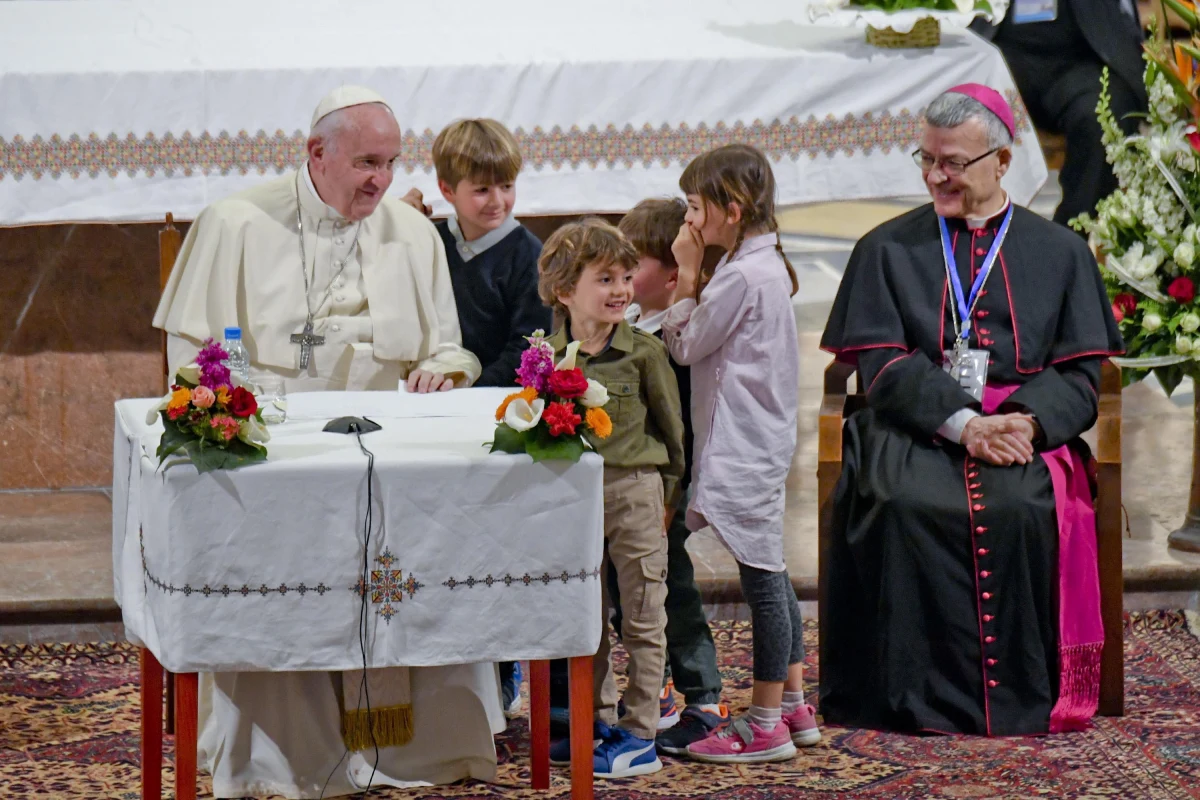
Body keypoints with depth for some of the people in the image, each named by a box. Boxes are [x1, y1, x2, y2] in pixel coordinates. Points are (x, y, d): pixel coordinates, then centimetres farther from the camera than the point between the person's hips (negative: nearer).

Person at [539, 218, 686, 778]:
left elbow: (670, 427, 1)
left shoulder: (643, 352, -6)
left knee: (642, 618, 2)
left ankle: (640, 734, 8)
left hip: (633, 490, -3)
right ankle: (596, 720, 27)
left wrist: (667, 491, 3)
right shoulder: (548, 354, 0)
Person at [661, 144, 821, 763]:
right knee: (769, 574, 16)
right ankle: (795, 707, 24)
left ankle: (764, 725, 1)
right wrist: (698, 286, 3)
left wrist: (687, 276, -4)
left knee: (761, 577, -4)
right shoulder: (766, 265, 12)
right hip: (763, 440, 10)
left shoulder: (741, 277, -19)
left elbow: (685, 346, -10)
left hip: (743, 450, -10)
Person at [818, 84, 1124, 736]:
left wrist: (1024, 420, -16)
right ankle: (919, 695, -24)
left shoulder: (1059, 252, 14)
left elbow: (1079, 374, 6)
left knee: (1020, 506, -33)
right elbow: (882, 365, 1)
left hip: (1024, 429, 0)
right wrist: (962, 423, -16)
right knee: (906, 504, -33)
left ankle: (1021, 697, -20)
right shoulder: (887, 249, 13)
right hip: (914, 431, 0)